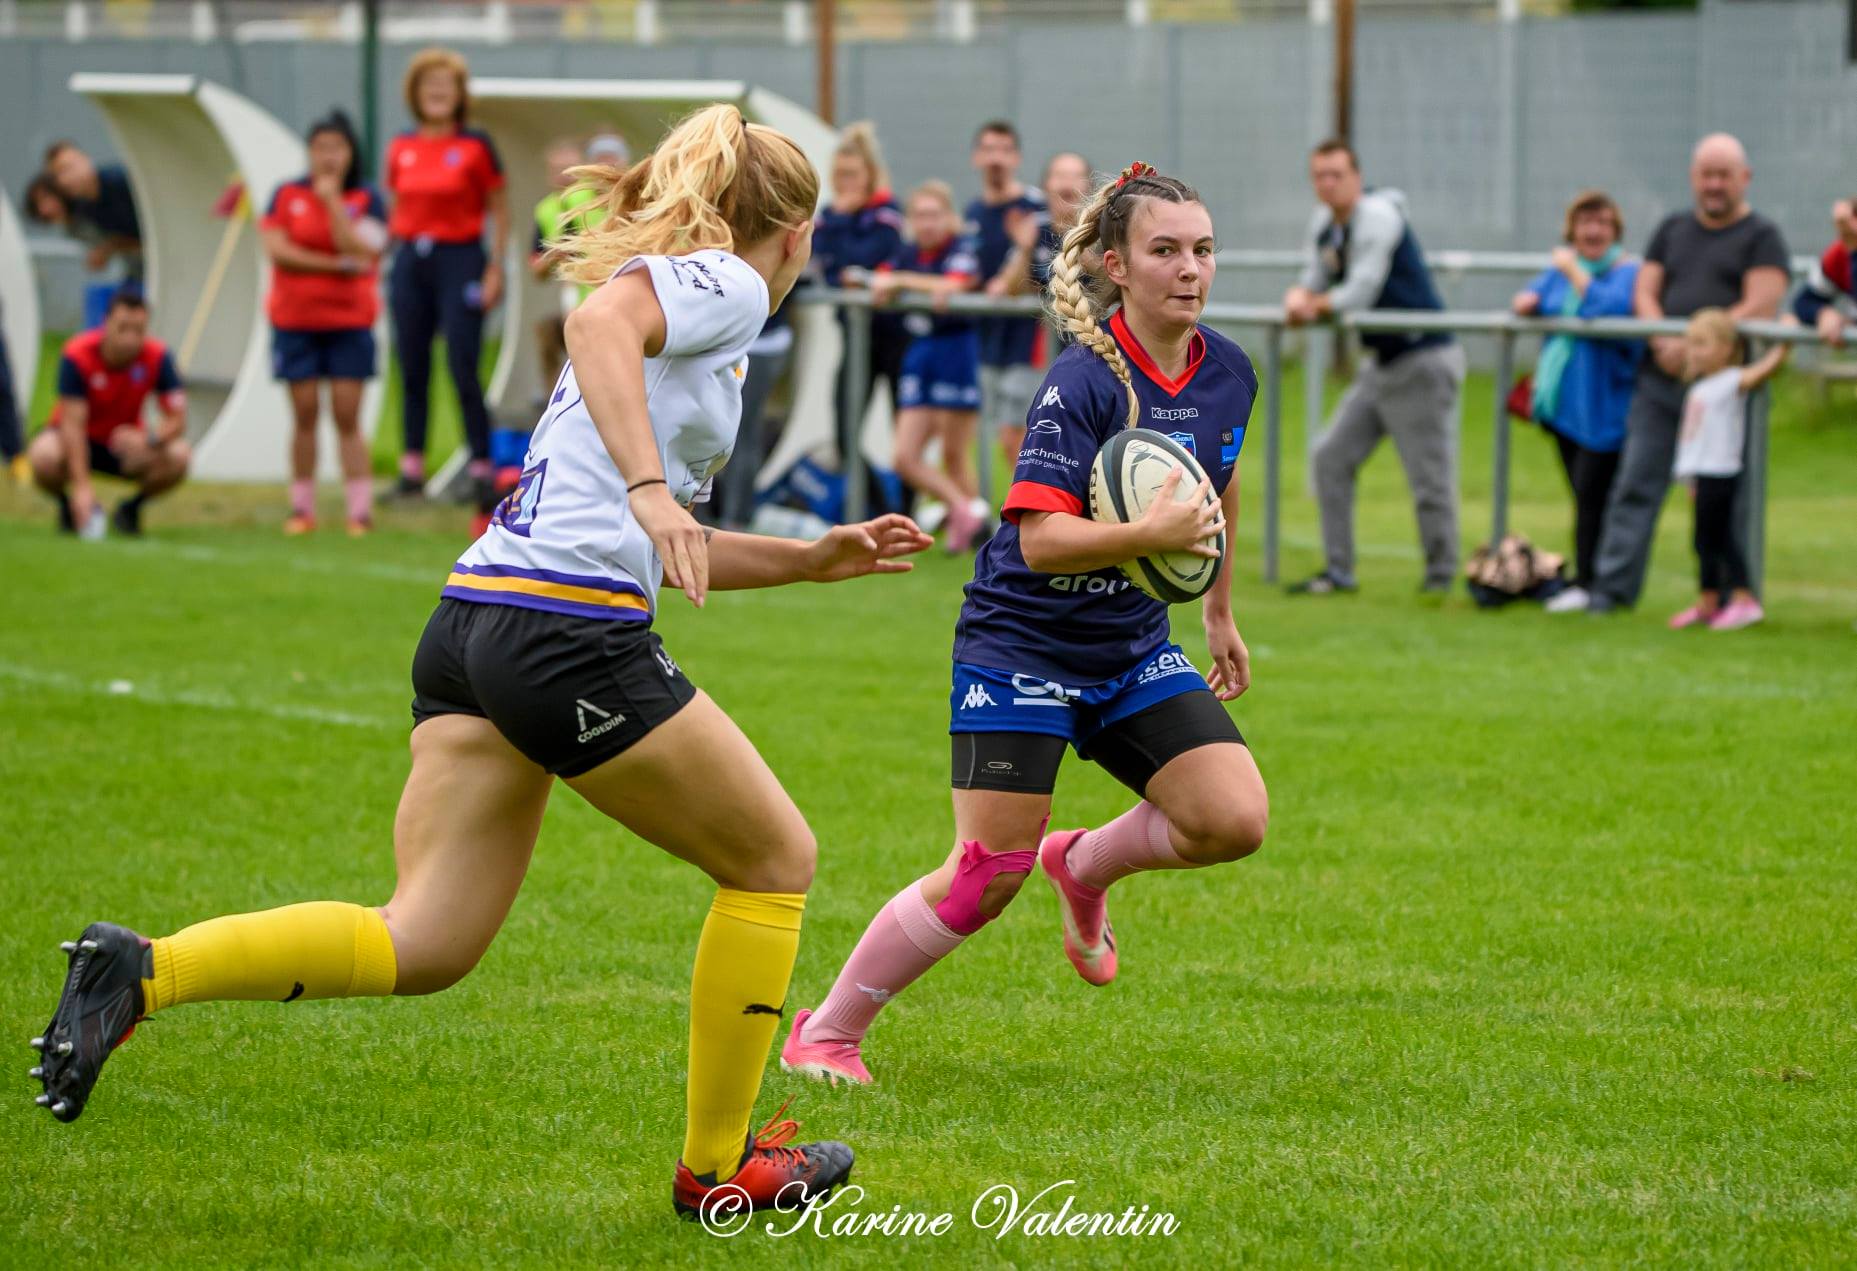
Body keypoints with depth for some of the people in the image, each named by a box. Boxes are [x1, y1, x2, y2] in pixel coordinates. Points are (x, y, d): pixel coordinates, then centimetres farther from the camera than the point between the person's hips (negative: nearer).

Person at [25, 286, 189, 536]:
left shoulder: (157, 356, -19)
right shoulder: (77, 356, -26)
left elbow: (177, 420, -19)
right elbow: (73, 424, -30)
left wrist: (149, 439, -42)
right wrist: (82, 486, -40)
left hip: (124, 441, 2)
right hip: (80, 441, -2)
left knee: (178, 455, -27)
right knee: (43, 455, -37)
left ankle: (130, 508, 3)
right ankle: (69, 506, -1)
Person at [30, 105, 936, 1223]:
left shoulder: (687, 283, 29)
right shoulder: (723, 284, 1)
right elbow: (600, 326, -22)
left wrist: (818, 559, 37)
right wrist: (649, 488, -32)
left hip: (472, 624, 9)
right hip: (573, 635, -9)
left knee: (422, 946, 1)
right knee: (775, 858, 9)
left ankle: (142, 971, -15)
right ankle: (718, 1163, 15)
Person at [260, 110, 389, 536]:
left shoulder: (367, 200, 0)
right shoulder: (287, 195, 4)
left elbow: (360, 251, -14)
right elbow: (277, 250, -6)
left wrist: (332, 199, -15)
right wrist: (335, 265, -12)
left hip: (349, 324, -1)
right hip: (295, 321, 1)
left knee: (347, 418, -4)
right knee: (305, 416, 2)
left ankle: (360, 509, -6)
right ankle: (302, 508, 8)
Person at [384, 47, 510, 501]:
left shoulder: (475, 146, -3)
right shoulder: (401, 148, 9)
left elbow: (499, 211, 0)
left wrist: (495, 269, -7)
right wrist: (393, 253, 10)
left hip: (459, 259, -5)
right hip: (410, 260, 5)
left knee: (463, 370, -9)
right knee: (412, 370, 4)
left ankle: (481, 468, -5)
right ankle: (412, 467, 8)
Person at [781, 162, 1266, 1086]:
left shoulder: (1227, 372, 0)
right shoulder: (1084, 380, -21)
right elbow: (1040, 537, -28)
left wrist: (1219, 610, 27)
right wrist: (1149, 535, -40)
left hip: (1132, 648, 6)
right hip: (1022, 646, -6)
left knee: (1235, 819, -11)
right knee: (986, 879, -10)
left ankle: (1085, 867, 20)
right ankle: (827, 1032, 8)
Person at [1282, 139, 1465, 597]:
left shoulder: (1377, 216, -18)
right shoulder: (1324, 223, 9)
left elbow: (1360, 294, -21)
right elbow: (1315, 283, 13)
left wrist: (1315, 305, -5)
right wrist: (1298, 298, -11)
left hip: (1424, 360, -9)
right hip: (1383, 363, 9)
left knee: (1429, 476, -5)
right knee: (1332, 456, 7)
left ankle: (1441, 576, 5)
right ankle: (1338, 570, 12)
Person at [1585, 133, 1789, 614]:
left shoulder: (1761, 237, 2)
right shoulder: (1673, 229, 19)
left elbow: (1761, 307, -10)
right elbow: (1644, 293, 13)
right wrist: (1663, 343, -8)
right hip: (1660, 378, 5)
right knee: (1636, 483, -1)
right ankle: (1613, 588, 0)